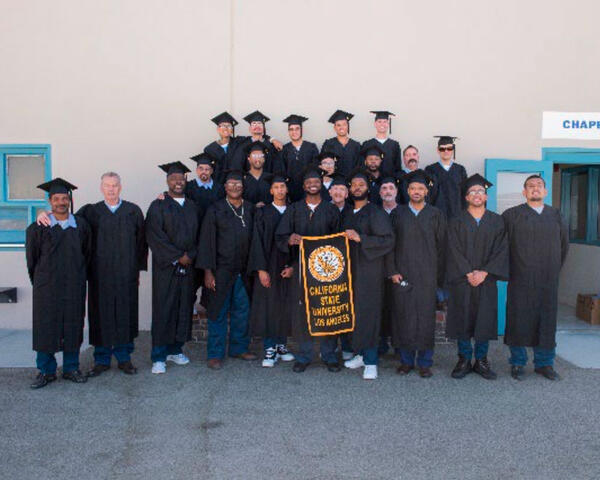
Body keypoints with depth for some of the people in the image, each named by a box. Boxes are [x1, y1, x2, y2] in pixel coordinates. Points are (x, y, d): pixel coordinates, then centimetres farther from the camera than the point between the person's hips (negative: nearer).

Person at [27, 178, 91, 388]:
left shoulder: (81, 225, 4)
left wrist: (79, 277, 10)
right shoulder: (38, 227, -1)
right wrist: (39, 281, 8)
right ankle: (46, 371, 15)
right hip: (47, 288, -1)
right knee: (45, 327, 3)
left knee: (73, 326, 7)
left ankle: (71, 368, 19)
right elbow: (32, 258, 5)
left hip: (74, 287, 2)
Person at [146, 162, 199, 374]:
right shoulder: (158, 206, -1)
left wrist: (190, 256, -7)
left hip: (188, 267, 5)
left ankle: (175, 350, 19)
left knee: (183, 308, 7)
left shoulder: (191, 207, 15)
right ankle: (158, 357, 3)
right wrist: (178, 256, -14)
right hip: (166, 267, -5)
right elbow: (155, 236, -10)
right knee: (163, 310, -4)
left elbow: (198, 235, 11)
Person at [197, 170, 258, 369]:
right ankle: (215, 354, 14)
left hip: (243, 270, 4)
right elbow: (206, 241, -6)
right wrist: (208, 271, -11)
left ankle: (239, 348, 28)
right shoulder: (215, 209, -3)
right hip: (221, 270, -4)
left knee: (242, 311, 12)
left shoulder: (250, 209, 7)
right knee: (218, 312, 3)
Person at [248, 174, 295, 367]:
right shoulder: (263, 213, 3)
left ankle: (282, 345, 17)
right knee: (267, 306, -3)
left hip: (288, 267, 2)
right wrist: (261, 269, -11)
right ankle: (270, 349, 5)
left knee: (285, 306, 4)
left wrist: (293, 266, -7)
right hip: (268, 266, -2)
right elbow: (258, 241, -2)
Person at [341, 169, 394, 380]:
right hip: (350, 270, 6)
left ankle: (370, 361, -1)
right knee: (353, 312, 6)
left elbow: (388, 240, -13)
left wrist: (360, 239, -17)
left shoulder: (376, 213, -4)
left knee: (368, 313, -7)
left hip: (369, 271, -6)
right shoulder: (346, 214, 16)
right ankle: (361, 354, 18)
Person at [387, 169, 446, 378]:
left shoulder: (436, 215, 7)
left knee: (426, 317, 1)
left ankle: (424, 362, 12)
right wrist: (392, 271, -4)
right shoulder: (398, 213, 8)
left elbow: (441, 246, 5)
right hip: (402, 275, 1)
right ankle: (406, 360, 14)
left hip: (427, 275, 0)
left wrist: (439, 275, -1)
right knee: (403, 317, 2)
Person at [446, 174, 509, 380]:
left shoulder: (497, 222, 8)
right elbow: (455, 251, -3)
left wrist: (484, 272, -11)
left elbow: (501, 250, 0)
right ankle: (464, 361, 12)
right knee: (462, 319, 1)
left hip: (487, 280, 1)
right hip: (462, 280, -1)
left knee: (485, 320, 3)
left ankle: (481, 361, 16)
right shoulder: (456, 222, 5)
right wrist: (468, 273, -13)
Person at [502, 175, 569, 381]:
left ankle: (544, 363, 21)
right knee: (519, 319, 0)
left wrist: (555, 268, 18)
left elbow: (564, 244, 22)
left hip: (548, 279, 3)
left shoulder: (555, 215, 12)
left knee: (546, 321, 7)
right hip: (521, 279, -3)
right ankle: (518, 363, 13)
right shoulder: (512, 215, 0)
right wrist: (509, 269, 2)